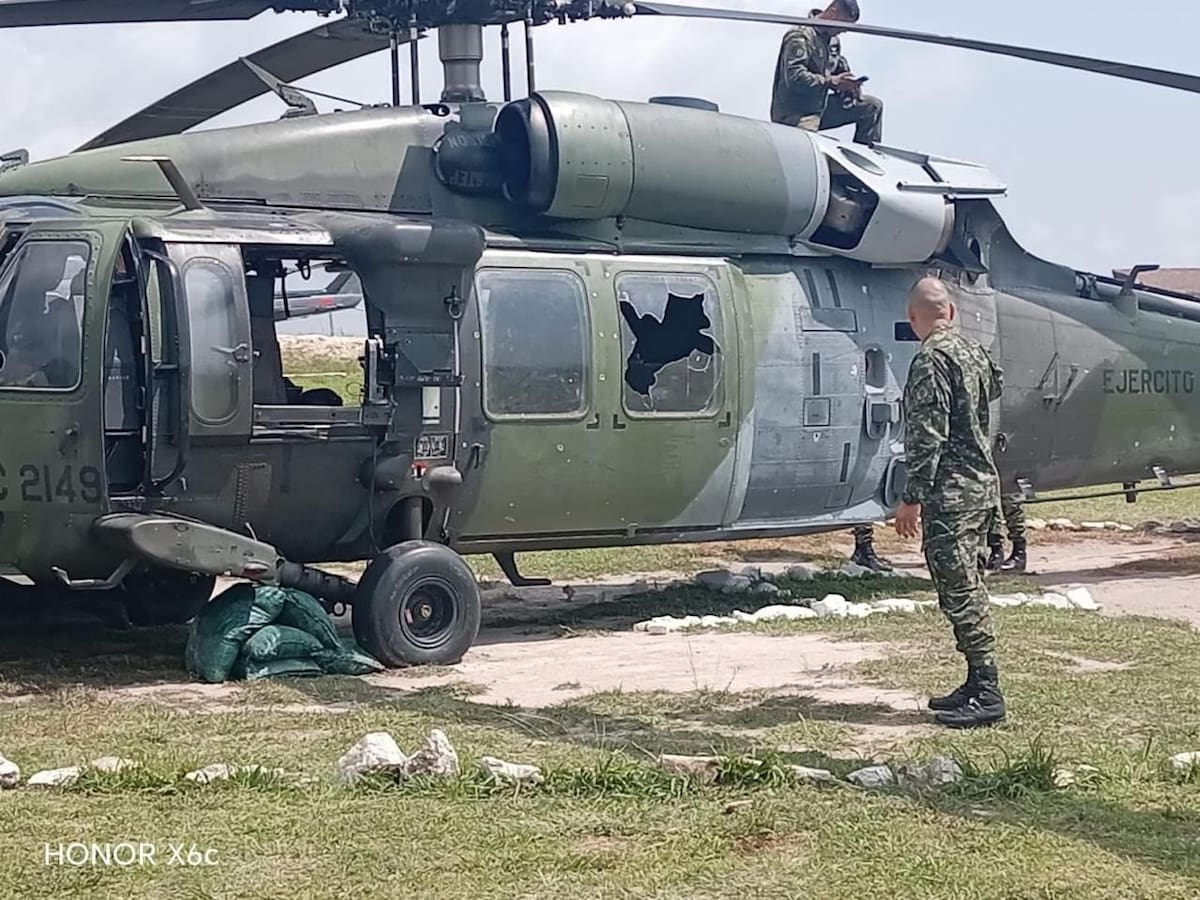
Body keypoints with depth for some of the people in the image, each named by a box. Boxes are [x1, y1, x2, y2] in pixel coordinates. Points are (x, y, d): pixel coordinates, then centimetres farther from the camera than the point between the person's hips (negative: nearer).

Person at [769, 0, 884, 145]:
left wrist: (850, 84, -3)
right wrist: (833, 81, -26)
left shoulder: (833, 40, 12)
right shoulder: (799, 36, -17)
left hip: (819, 109, 9)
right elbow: (794, 78, -27)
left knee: (873, 106, 8)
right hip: (794, 115, -9)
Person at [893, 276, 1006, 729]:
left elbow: (928, 436, -20)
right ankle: (979, 684, 20)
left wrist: (912, 498, -18)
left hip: (951, 492, -9)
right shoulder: (976, 352, 12)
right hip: (983, 485, 10)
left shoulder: (932, 360, -15)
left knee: (960, 590, -7)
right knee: (967, 587, 15)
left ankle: (987, 693, -8)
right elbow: (997, 383, 34)